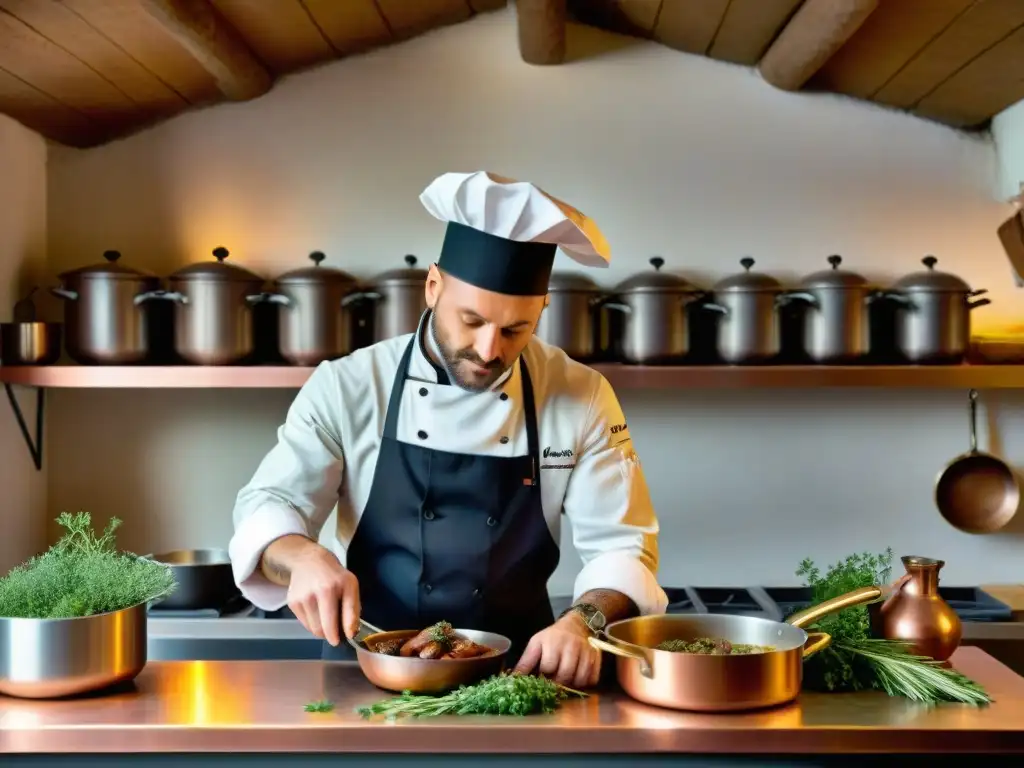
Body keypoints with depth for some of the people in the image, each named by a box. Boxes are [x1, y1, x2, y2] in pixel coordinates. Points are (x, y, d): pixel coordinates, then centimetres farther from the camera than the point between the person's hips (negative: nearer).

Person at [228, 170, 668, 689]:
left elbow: (620, 545, -2)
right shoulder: (347, 387, -5)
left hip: (515, 672, 2)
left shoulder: (583, 398, -3)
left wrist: (581, 622, -23)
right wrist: (305, 557, -27)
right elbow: (265, 508, -4)